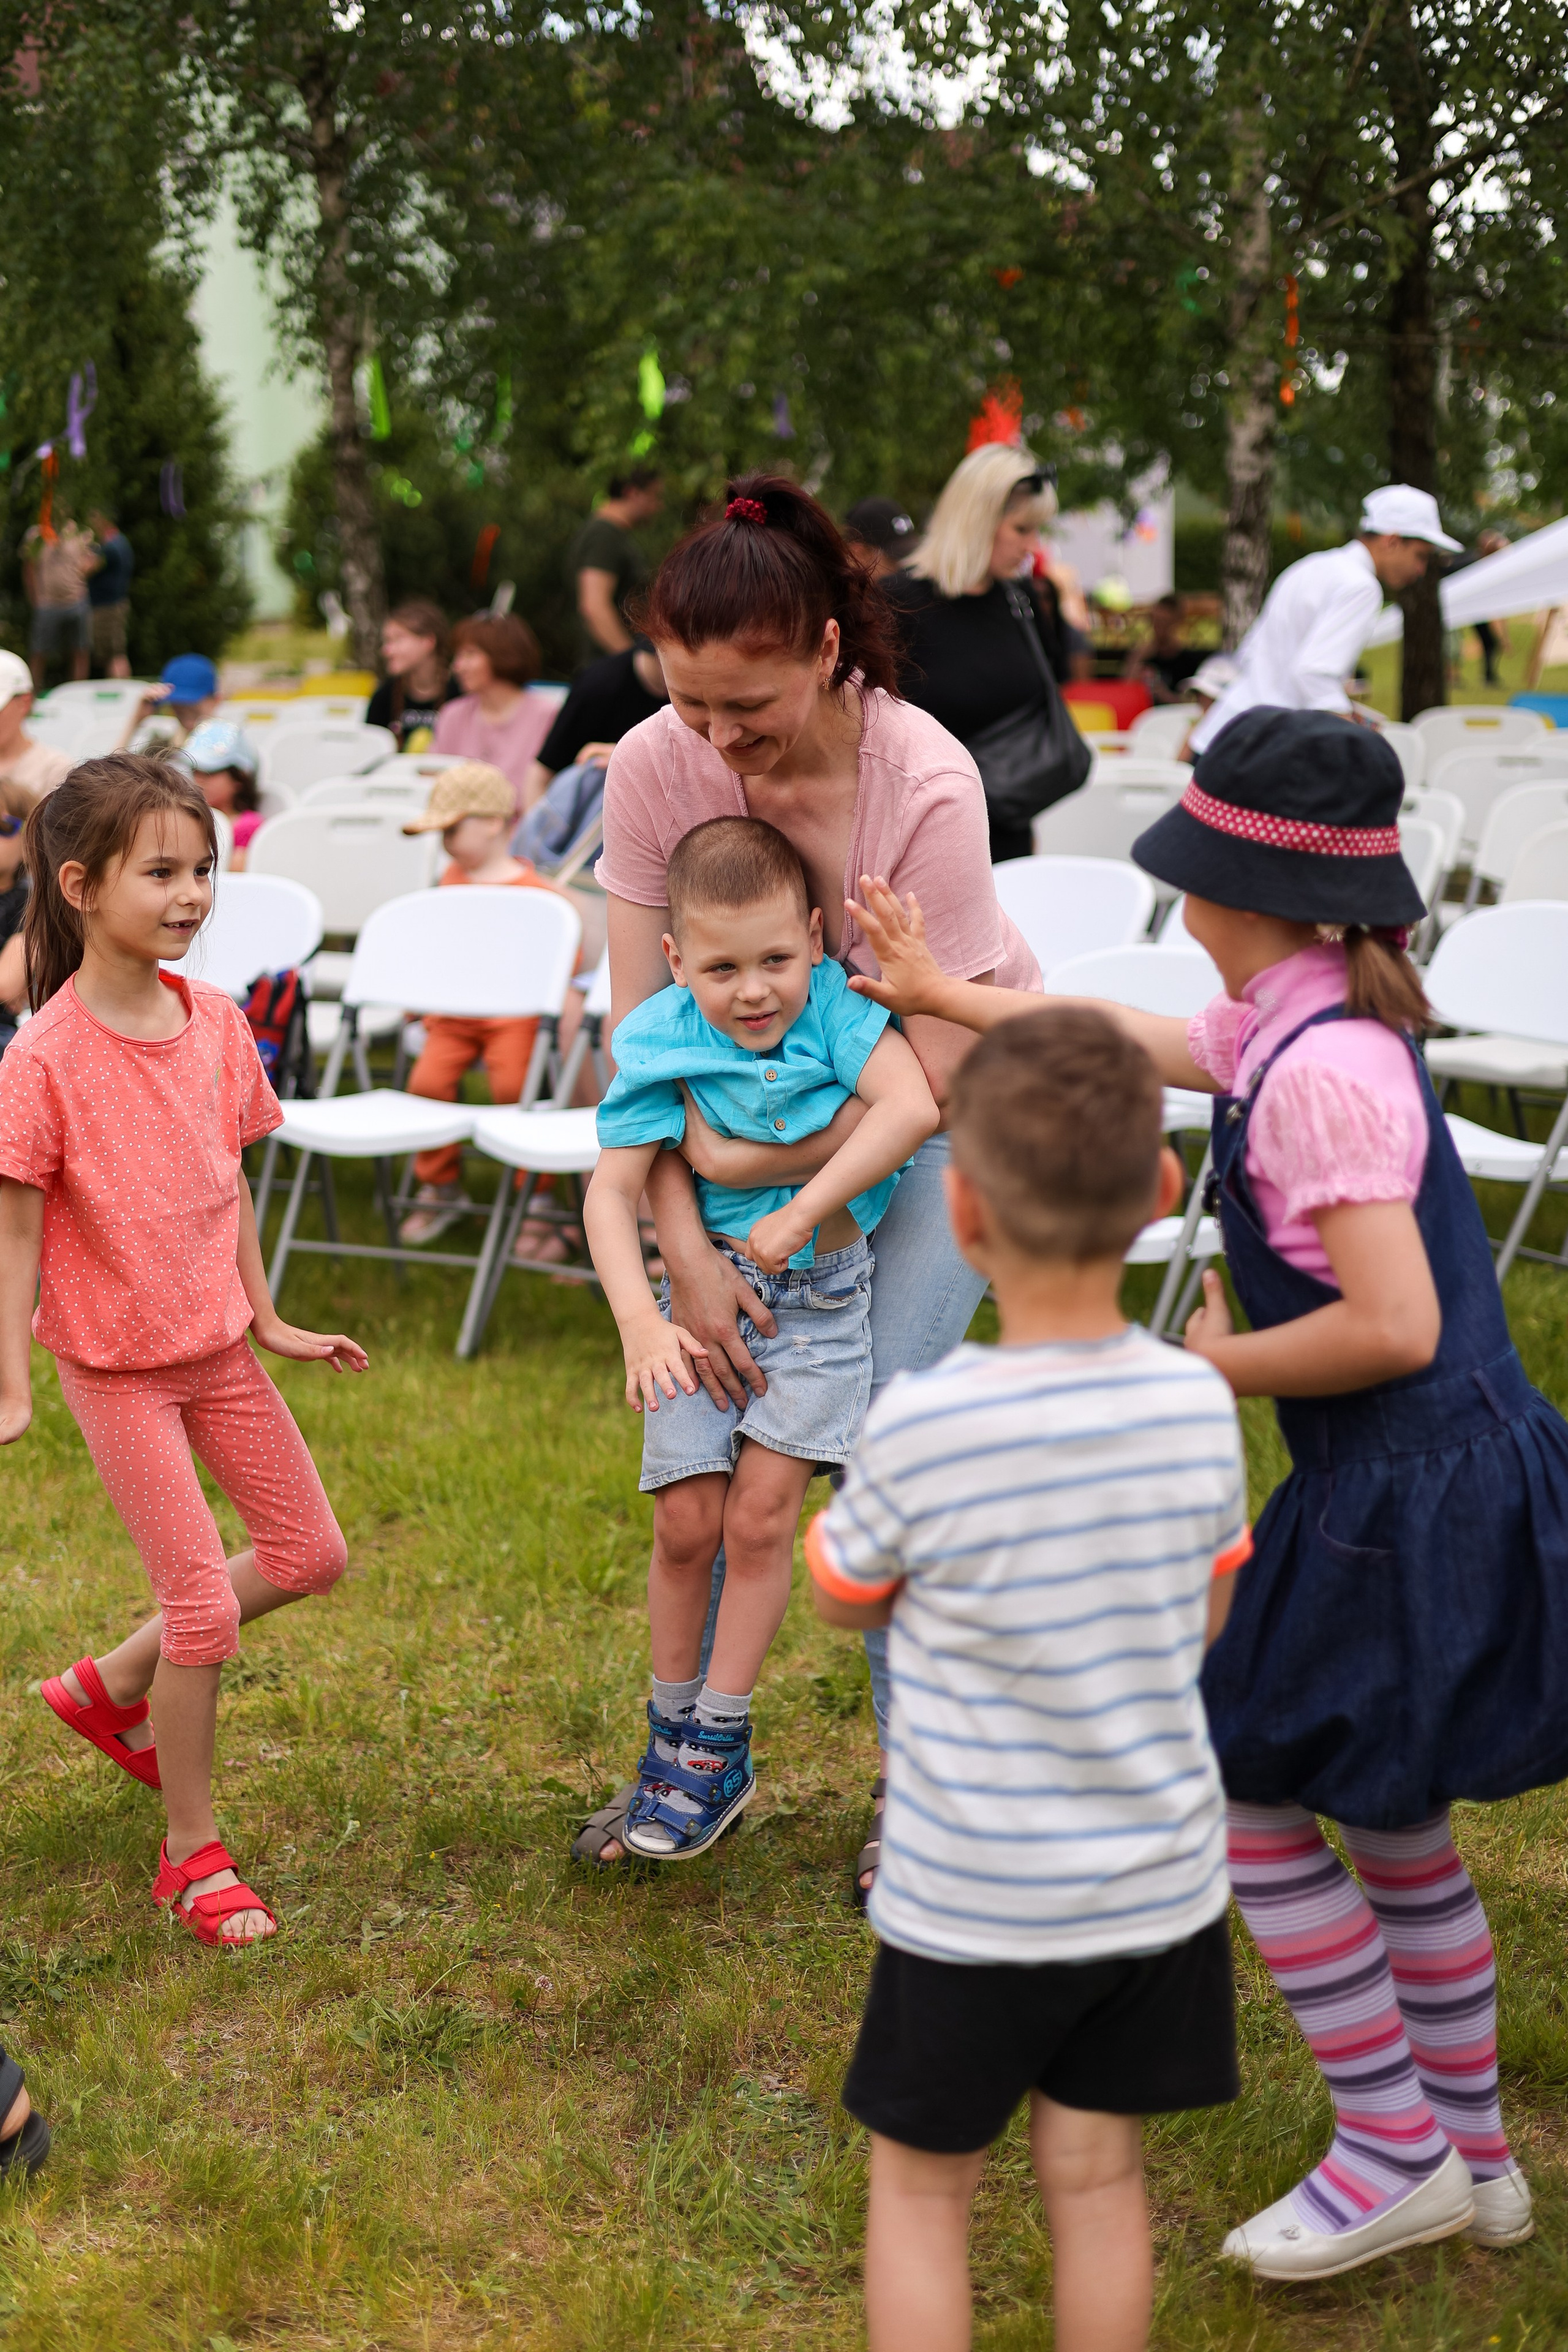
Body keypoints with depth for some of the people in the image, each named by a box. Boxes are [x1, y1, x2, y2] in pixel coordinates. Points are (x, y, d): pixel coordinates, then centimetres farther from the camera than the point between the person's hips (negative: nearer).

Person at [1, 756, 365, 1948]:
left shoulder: (217, 1022, -3)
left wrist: (268, 1316, 14)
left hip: (219, 1344, 7)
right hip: (116, 1364, -7)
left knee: (310, 1556, 12)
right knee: (203, 1603, -5)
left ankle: (111, 1687, 31)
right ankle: (193, 1850, 15)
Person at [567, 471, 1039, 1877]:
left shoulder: (924, 784, -30)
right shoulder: (654, 767, -20)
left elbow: (932, 1074, -27)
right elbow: (641, 1031, -17)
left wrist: (745, 1166, -26)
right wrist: (684, 1248, -24)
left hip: (949, 1105, -3)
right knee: (715, 1415, -3)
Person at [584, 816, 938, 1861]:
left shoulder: (835, 1009, -16)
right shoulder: (663, 1045, -13)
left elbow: (911, 1106, -32)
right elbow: (612, 1192, -15)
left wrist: (800, 1215, -32)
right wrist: (641, 1322, -29)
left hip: (820, 1290, -1)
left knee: (759, 1511, -6)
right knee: (687, 1520, 0)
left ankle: (719, 1743, 10)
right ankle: (673, 1732, 21)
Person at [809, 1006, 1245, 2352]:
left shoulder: (921, 1429, -24)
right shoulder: (1199, 1406, -13)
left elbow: (845, 1600, -4)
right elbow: (1203, 1622, 3)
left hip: (969, 1899, -3)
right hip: (1158, 1879, 4)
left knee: (922, 2185, 16)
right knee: (1095, 2172, 19)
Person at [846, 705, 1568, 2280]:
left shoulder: (1318, 1070, -23)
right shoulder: (1294, 1025, 8)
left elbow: (1394, 1326, -27)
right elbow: (1130, 1040, 25)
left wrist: (1224, 1364, -12)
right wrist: (942, 993, 33)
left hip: (1410, 1497, -10)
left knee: (1255, 1800, 3)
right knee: (1390, 1821, 19)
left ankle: (1395, 2153, 13)